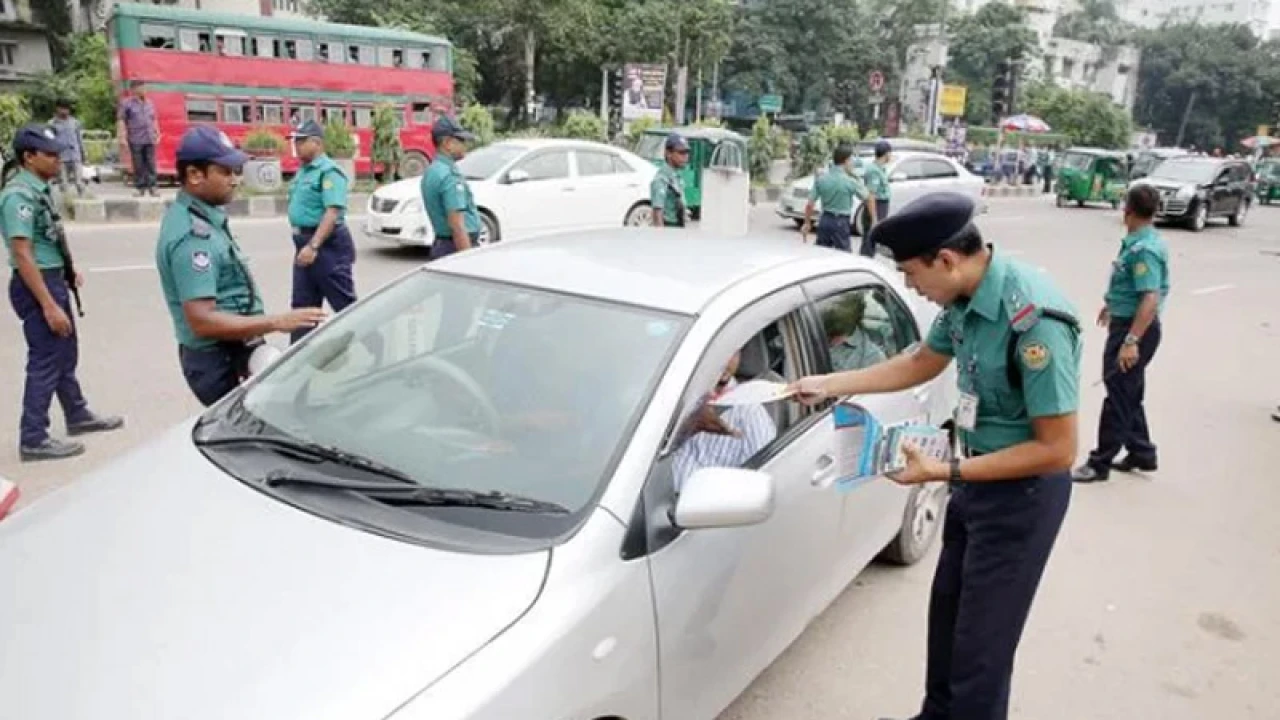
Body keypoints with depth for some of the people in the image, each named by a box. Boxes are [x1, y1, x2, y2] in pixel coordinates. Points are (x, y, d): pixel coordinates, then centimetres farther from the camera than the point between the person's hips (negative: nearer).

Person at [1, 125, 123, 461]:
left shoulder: (38, 189, 9)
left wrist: (66, 273, 23)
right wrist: (49, 306, -26)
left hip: (53, 281, 10)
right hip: (36, 285, -10)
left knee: (66, 354, 20)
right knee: (45, 361, -3)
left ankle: (78, 415, 36)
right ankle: (33, 440, 6)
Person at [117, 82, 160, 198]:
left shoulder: (149, 103, 16)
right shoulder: (127, 104, 2)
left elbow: (154, 120, 23)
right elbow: (121, 120, -2)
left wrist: (157, 134, 16)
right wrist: (123, 137, -9)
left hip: (150, 139, 4)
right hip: (136, 140, -4)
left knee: (151, 164, 0)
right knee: (138, 165, -1)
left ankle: (152, 187, 3)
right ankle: (141, 188, 4)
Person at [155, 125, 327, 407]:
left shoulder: (201, 217, 8)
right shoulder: (191, 234, -23)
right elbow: (202, 321, -29)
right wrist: (277, 322, -30)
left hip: (230, 355, 10)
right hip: (220, 363, -10)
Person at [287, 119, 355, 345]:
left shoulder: (328, 171, -14)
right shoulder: (303, 171, 16)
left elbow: (333, 212, -24)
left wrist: (313, 246, -30)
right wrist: (303, 244, 18)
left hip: (327, 244, -10)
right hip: (305, 243, 10)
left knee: (345, 303, -3)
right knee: (302, 304, 12)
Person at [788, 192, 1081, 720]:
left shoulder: (1035, 319, -30)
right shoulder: (965, 297, -5)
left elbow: (1057, 450, -26)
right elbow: (922, 363, 14)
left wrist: (945, 472, -26)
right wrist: (829, 385, 11)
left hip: (1022, 491, -8)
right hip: (978, 476, 8)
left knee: (981, 643, 3)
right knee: (947, 610, 23)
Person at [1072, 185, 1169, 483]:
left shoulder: (1143, 249, -23)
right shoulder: (1141, 242, 8)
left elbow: (1151, 299, -30)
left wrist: (1131, 341, -35)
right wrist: (1113, 305, 39)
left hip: (1135, 328, -10)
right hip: (1127, 323, 10)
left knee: (1119, 395, -2)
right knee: (1130, 394, 19)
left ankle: (1100, 463, 6)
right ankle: (1142, 453, 30)